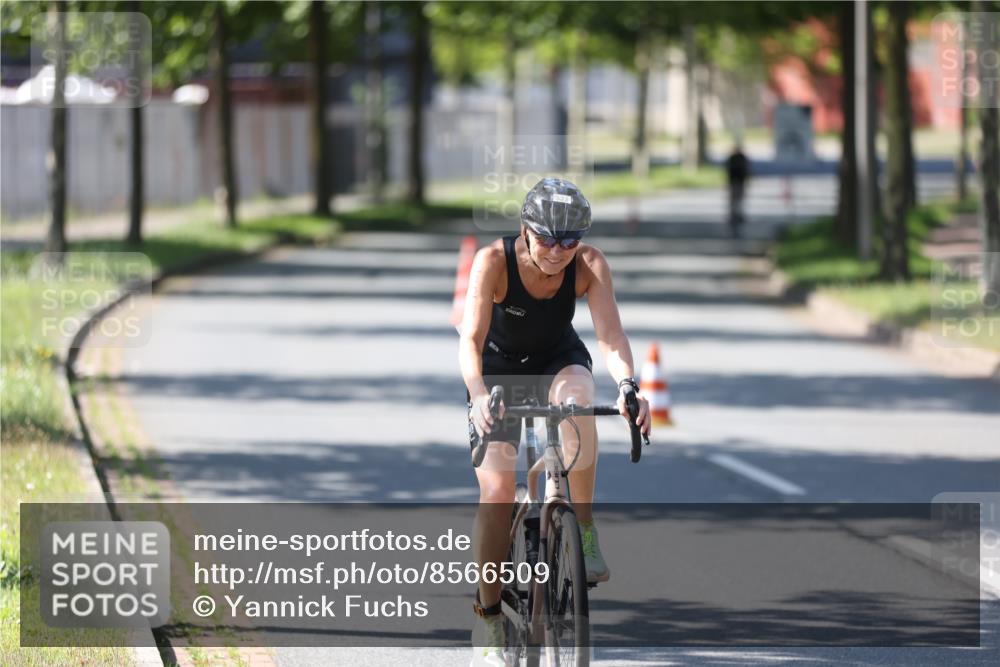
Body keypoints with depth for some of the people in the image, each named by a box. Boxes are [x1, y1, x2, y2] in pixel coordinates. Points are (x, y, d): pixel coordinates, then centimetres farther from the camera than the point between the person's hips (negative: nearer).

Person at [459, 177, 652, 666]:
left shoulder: (589, 265, -24)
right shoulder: (494, 261, -29)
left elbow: (610, 334, -33)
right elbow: (471, 339, -36)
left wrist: (627, 384, -53)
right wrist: (479, 395, -55)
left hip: (558, 361, 1)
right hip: (499, 369, -1)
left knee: (577, 398, -36)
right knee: (496, 490, -15)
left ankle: (584, 529, -20)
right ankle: (488, 617, 1)